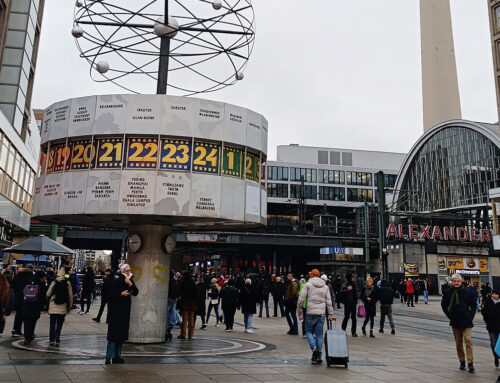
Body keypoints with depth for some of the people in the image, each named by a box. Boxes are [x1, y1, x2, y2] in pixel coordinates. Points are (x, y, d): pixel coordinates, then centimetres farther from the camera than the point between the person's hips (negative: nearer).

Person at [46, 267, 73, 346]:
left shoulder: (54, 283, -5)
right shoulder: (67, 283, -4)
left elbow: (48, 294, 2)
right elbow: (70, 295, -2)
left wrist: (49, 300, 24)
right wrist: (70, 305, 10)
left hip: (53, 307, 0)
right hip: (63, 308, 0)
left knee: (52, 324, 9)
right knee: (59, 325, 8)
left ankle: (51, 340, 7)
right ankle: (57, 340, 6)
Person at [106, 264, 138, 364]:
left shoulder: (130, 280, 8)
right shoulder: (116, 281, -10)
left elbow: (136, 293, 0)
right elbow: (110, 294, -14)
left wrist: (130, 284, -14)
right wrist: (121, 294, -25)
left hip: (125, 311, 7)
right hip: (115, 311, -6)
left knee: (122, 334, 10)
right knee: (113, 334, -6)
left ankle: (117, 356, 19)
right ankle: (109, 358, 1)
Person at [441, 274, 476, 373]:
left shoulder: (467, 291, -3)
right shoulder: (448, 292, -1)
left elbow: (473, 306, 8)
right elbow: (443, 305, 11)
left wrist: (471, 316, -1)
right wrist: (449, 315, 2)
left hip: (466, 321, -2)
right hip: (455, 322, 2)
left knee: (468, 341, -11)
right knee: (458, 343, 9)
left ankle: (470, 363, -8)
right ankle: (462, 362, 21)